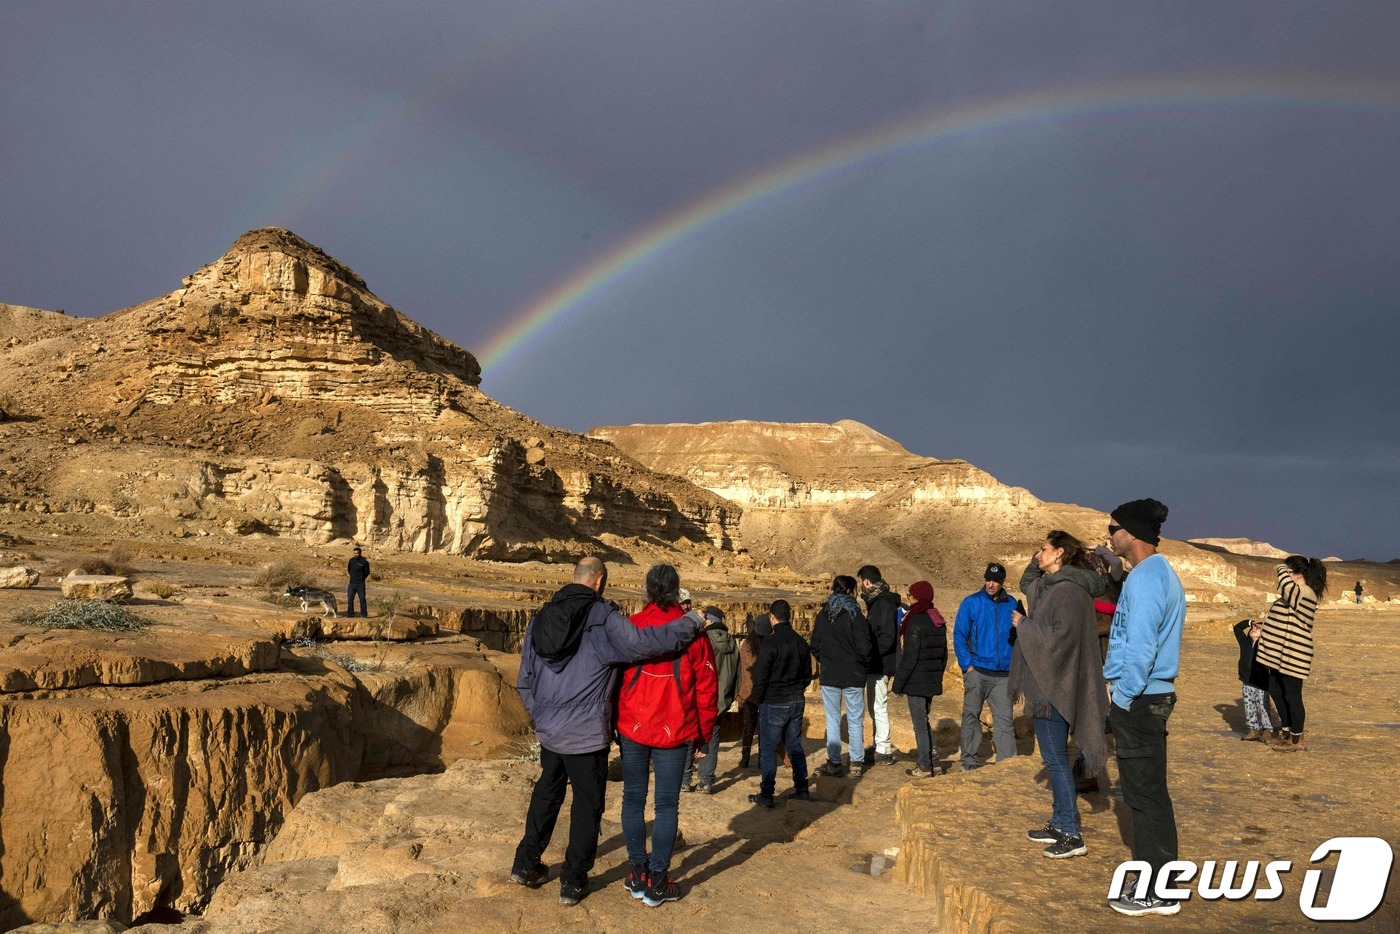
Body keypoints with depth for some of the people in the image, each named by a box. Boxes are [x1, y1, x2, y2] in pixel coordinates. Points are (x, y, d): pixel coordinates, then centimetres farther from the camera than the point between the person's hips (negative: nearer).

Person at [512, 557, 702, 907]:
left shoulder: (540, 619, 6)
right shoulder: (603, 618, -15)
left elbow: (524, 681, 11)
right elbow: (640, 642, -30)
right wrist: (692, 623, -20)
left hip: (549, 730, 6)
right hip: (586, 733, -6)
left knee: (547, 792, 25)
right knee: (587, 803, 9)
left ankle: (526, 864, 33)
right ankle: (573, 882, 18)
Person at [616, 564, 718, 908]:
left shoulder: (630, 627, -5)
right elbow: (706, 686, -2)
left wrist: (614, 724, 15)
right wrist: (704, 733, 9)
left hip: (632, 728, 1)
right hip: (674, 732, -1)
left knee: (633, 799, 14)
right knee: (667, 805, 6)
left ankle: (639, 874, 20)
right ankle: (657, 882, 10)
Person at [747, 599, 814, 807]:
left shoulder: (769, 644, -18)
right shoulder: (801, 643, 2)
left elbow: (760, 678, -15)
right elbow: (808, 674, 10)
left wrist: (758, 701, -1)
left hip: (773, 704, -6)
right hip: (797, 702, 6)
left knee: (768, 750, 3)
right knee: (795, 746, 16)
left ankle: (766, 795, 7)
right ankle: (802, 790, 20)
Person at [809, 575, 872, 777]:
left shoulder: (822, 615, 1)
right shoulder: (854, 614, -12)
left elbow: (814, 646, 4)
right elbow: (864, 647, -14)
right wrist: (865, 666, 4)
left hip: (829, 675, 3)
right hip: (854, 676, -2)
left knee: (832, 721, 9)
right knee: (855, 721, 9)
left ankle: (834, 763, 10)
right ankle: (857, 762, 14)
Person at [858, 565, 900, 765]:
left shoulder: (884, 602, -18)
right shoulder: (876, 600, 13)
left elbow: (887, 638, -24)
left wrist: (867, 655, -21)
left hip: (880, 665, -10)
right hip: (875, 665, 10)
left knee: (878, 706, -3)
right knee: (875, 706, 17)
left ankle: (884, 751, 4)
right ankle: (879, 746, 28)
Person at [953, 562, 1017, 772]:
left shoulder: (1012, 605, 7)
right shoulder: (971, 603, -1)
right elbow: (959, 636, -2)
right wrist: (967, 665, -9)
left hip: (1004, 674, 2)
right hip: (977, 671, -1)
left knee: (1004, 718, 0)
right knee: (971, 715, 4)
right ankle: (969, 760, 13)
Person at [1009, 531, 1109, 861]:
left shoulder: (1068, 590, -19)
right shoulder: (1050, 585, 11)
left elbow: (1061, 636, -26)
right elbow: (1026, 583, 32)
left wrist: (1023, 625, -13)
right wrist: (1038, 560, 13)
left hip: (1054, 686, -10)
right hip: (1048, 683, 10)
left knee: (1055, 758, -4)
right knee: (1056, 757, 16)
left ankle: (1071, 836, 2)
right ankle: (1059, 824, 26)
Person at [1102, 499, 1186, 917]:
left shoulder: (1144, 577, -18)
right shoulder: (1163, 574, 14)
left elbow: (1141, 647, -24)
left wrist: (1122, 698, -15)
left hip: (1139, 699, -10)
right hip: (1153, 695, 10)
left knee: (1145, 795, -2)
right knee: (1144, 793, 16)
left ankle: (1158, 894, 6)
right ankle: (1153, 879, 25)